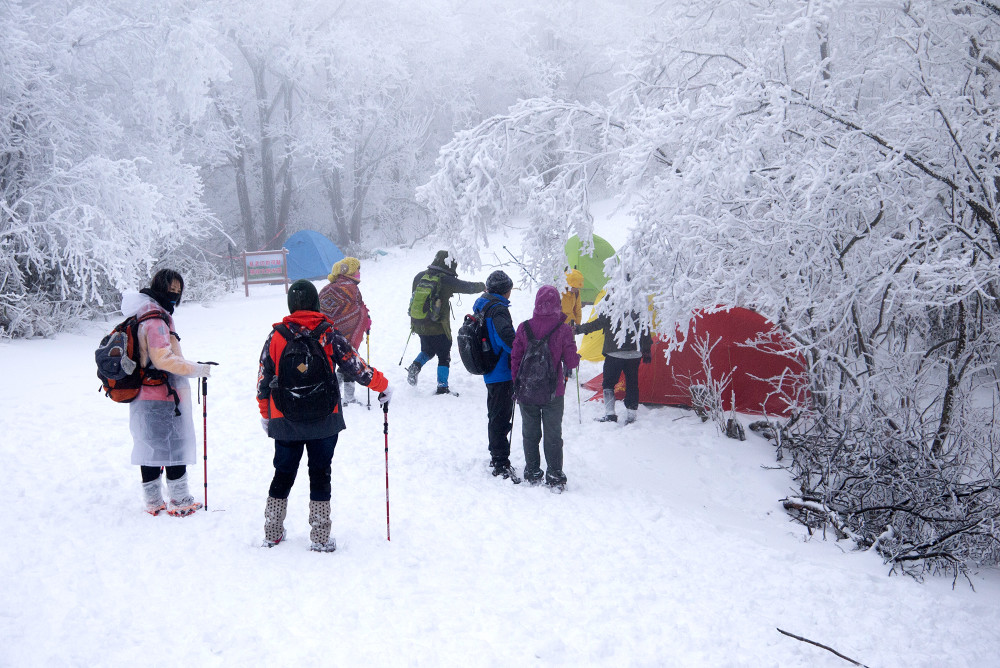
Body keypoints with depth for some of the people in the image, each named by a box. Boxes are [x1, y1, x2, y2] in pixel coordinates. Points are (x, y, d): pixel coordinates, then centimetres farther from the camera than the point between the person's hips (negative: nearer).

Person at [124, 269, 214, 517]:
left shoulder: (142, 318, 14)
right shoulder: (156, 321, -18)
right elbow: (164, 360, -23)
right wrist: (197, 369, -17)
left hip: (144, 396, 10)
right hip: (163, 397, -10)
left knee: (149, 447, 13)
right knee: (175, 447, 0)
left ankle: (153, 501, 20)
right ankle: (180, 501, 7)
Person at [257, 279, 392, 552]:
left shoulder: (276, 336, -2)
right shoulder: (329, 334, -6)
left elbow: (263, 380, 4)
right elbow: (355, 366, -3)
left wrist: (265, 414, 18)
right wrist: (382, 386, 14)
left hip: (285, 422, 1)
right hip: (324, 421, -1)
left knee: (283, 475, 15)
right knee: (320, 476, 7)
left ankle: (272, 533, 21)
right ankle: (320, 539, 7)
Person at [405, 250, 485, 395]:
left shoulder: (419, 277, 1)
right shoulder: (446, 281, -15)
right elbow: (468, 287, -4)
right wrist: (483, 286, 17)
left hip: (418, 325, 6)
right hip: (438, 328, -5)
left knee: (427, 351, 27)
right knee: (444, 357, 10)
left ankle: (415, 366, 2)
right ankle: (442, 388, 8)